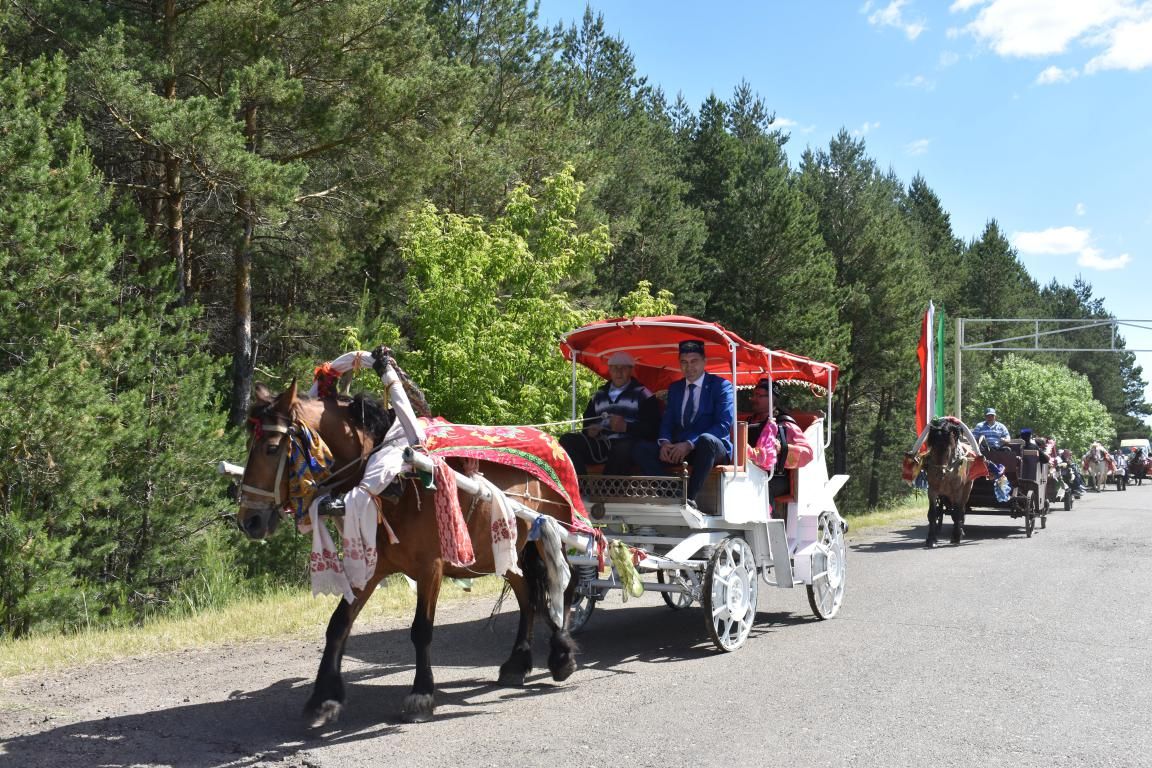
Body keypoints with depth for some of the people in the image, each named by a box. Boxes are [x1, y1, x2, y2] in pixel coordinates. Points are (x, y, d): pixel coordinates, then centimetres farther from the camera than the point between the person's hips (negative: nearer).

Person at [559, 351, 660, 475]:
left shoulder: (642, 394, 10)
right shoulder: (599, 395, 26)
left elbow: (652, 427, 0)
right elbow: (586, 421, 32)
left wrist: (626, 427, -14)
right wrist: (589, 431, 8)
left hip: (627, 445, -5)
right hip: (600, 444, 5)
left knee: (623, 449, -41)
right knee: (567, 440, -17)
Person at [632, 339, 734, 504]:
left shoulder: (721, 386, 0)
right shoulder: (675, 388, 18)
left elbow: (724, 425, -11)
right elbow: (667, 421, 13)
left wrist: (689, 444, -23)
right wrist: (664, 442, -13)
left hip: (713, 447, -5)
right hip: (678, 449, 5)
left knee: (706, 440, -40)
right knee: (640, 448, -18)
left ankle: (690, 497, -31)